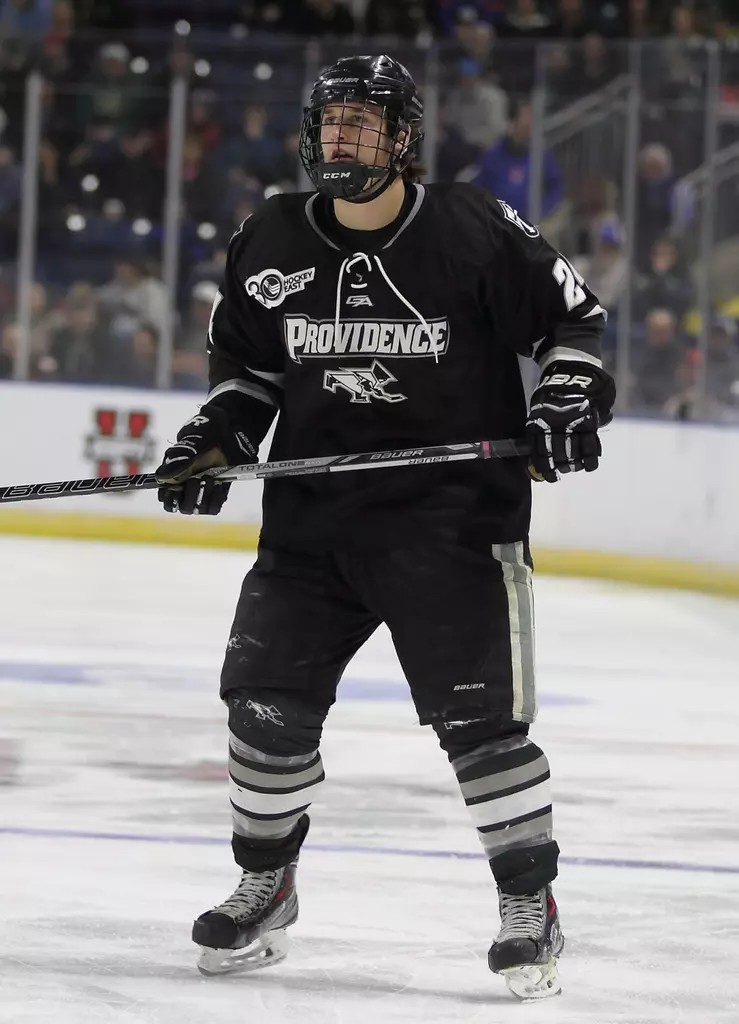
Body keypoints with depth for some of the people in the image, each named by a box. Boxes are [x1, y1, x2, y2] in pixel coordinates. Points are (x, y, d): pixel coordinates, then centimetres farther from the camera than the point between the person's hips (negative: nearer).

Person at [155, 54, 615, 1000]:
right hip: (311, 518, 4)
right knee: (266, 700, 2)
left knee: (480, 716, -7)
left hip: (454, 519, -4)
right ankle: (264, 886, 22)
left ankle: (531, 905, 6)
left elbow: (570, 316, 1)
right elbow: (246, 362, 17)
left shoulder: (476, 232, -8)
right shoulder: (268, 246, 5)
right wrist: (213, 441, 2)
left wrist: (570, 399, -15)